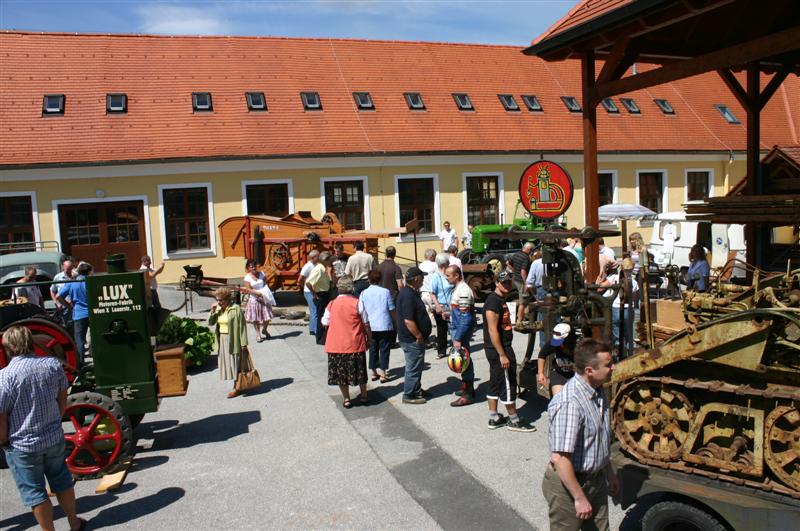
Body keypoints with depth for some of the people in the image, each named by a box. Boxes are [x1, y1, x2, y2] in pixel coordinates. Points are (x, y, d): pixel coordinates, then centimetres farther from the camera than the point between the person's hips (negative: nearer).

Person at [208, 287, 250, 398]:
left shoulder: (236, 309, -14)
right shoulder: (218, 309, 8)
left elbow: (242, 327, -14)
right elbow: (210, 323, 7)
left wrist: (244, 343, -16)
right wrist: (212, 311, -9)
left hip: (233, 340, -7)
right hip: (222, 340, 7)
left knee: (235, 364, 1)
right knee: (228, 363, 12)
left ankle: (236, 388, 9)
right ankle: (237, 385, 24)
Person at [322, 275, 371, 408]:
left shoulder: (331, 304, -4)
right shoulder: (357, 303, -9)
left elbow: (325, 322, 3)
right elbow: (366, 323, -5)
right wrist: (368, 338, 8)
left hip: (336, 345, 1)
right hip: (355, 343, -1)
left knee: (341, 371, 12)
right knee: (359, 370, 16)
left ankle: (346, 399, 17)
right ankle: (364, 395, 28)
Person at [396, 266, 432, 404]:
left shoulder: (411, 292, 9)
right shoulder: (408, 295, -25)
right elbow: (408, 321, -29)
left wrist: (420, 336, 19)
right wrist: (419, 336, -19)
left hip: (414, 338, 10)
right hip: (412, 339, -10)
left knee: (417, 365, 22)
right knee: (414, 367, 1)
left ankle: (416, 390, 36)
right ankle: (409, 396, 13)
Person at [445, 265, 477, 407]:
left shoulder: (463, 291, -21)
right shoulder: (457, 288, 9)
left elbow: (465, 318, -24)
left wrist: (458, 339, -24)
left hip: (462, 330, -10)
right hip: (456, 328, 10)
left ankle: (468, 394, 6)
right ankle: (466, 386, 32)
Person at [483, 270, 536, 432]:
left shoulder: (501, 300, 13)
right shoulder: (493, 301, -19)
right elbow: (492, 330, -23)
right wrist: (502, 355, -25)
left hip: (502, 348, 10)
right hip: (499, 350, -10)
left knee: (495, 384, 14)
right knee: (508, 384, 0)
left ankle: (494, 419, 23)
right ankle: (514, 420, 11)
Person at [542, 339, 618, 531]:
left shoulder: (597, 391, 0)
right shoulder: (569, 403, -30)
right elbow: (559, 458, -30)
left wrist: (609, 472, 22)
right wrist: (579, 498, -23)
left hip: (597, 479, 8)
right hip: (568, 482, -8)